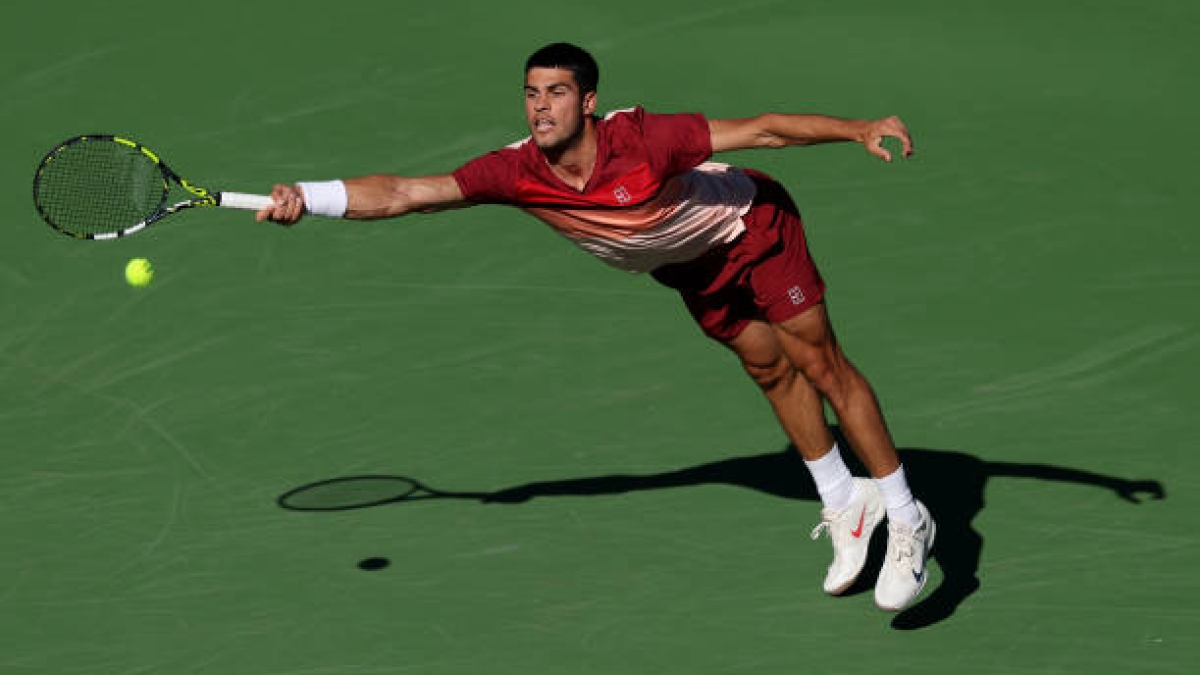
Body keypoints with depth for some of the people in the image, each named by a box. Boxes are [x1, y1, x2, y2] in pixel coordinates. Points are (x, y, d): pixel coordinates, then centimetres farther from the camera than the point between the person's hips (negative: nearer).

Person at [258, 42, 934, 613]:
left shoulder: (642, 139, -38)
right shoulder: (518, 171, -26)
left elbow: (762, 129, -33)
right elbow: (406, 192, -28)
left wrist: (859, 129, -40)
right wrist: (307, 197, -39)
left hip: (753, 223, -5)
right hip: (689, 268, 5)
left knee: (819, 363, -3)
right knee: (771, 371, 16)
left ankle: (906, 519, 7)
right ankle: (845, 502, 34)